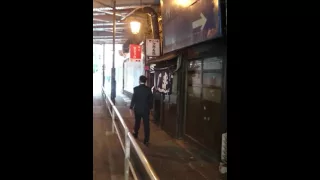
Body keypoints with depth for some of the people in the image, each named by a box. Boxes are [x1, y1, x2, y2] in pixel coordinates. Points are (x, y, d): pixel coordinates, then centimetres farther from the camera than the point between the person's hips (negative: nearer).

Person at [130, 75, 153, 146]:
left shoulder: (136, 89, -11)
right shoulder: (148, 89, -5)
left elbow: (133, 99, -9)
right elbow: (150, 99, 0)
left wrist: (131, 108, 0)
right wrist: (150, 107, 13)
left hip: (137, 109, 0)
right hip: (146, 109, 0)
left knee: (137, 122, 21)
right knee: (146, 125, 2)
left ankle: (135, 134, 41)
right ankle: (146, 140, 2)